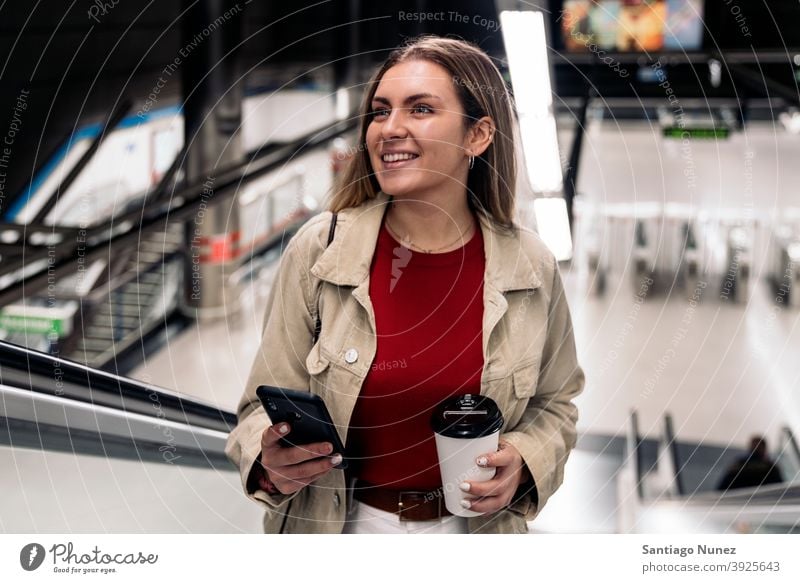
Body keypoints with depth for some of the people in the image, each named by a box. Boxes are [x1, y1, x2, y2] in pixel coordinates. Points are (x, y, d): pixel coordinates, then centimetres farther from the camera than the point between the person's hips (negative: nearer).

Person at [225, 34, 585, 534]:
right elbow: (267, 405, -11)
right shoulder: (319, 250, -16)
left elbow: (554, 402, 3)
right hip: (340, 525, 0)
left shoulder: (530, 266, -13)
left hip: (472, 525, 1)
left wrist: (523, 463, -15)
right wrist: (271, 463, -30)